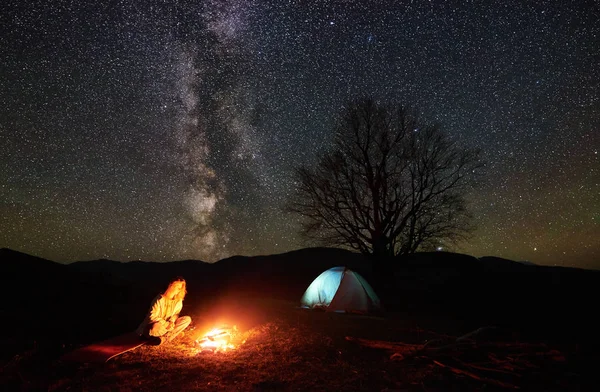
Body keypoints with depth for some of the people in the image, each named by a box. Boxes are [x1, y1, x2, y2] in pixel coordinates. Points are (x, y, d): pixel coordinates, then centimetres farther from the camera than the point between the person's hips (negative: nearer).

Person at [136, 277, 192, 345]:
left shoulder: (178, 300, -6)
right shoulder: (160, 299, -22)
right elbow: (152, 317, -19)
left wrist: (171, 321, -15)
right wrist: (166, 324, -21)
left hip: (168, 324, 6)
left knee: (187, 319, -14)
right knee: (156, 327, -42)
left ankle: (164, 338, -20)